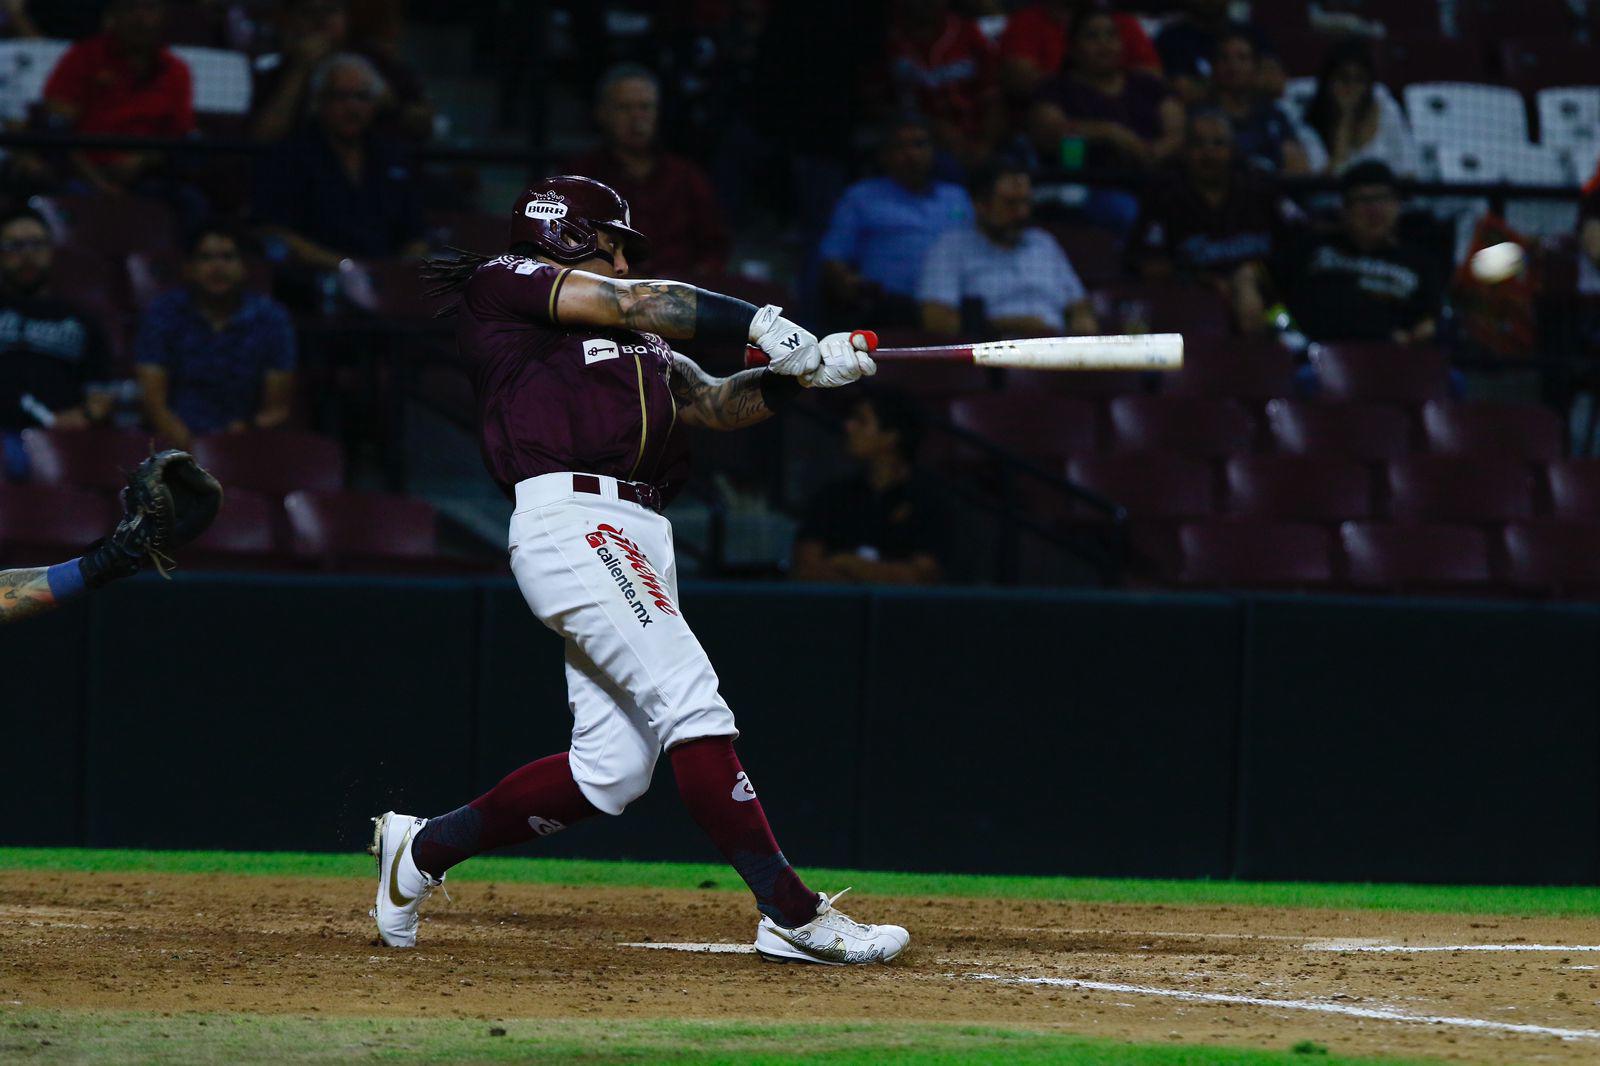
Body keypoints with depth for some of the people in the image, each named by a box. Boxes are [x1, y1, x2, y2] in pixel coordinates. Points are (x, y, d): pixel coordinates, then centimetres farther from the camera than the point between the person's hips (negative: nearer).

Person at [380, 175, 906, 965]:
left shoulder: (638, 349, 30)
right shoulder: (501, 285, 8)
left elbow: (716, 403, 18)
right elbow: (630, 302, -6)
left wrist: (803, 369, -1)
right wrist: (763, 326, -11)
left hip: (638, 540, 9)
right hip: (571, 521, -9)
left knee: (611, 769, 2)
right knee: (689, 699, -19)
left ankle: (420, 849, 18)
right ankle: (793, 914, -24)